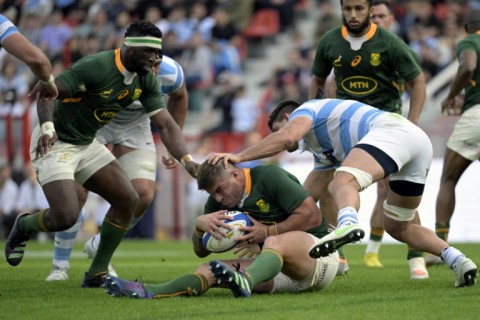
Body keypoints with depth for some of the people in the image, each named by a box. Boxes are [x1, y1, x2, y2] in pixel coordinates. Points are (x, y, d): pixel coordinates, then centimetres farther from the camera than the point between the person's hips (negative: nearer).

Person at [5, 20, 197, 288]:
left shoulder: (146, 80, -3)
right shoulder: (96, 67, -26)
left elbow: (165, 124, -6)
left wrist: (187, 160, -21)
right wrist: (47, 128, -43)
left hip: (87, 145, 8)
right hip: (54, 144, -8)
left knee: (128, 199, -4)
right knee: (66, 217, -19)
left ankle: (97, 274, 6)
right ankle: (24, 226, 17)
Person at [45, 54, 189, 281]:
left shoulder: (171, 73, -24)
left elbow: (179, 98, 2)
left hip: (135, 128, 3)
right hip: (95, 124, -3)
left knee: (144, 195, -13)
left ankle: (99, 248, 12)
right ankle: (60, 266, 5)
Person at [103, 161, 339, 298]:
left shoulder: (269, 177, -10)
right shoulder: (218, 200, 10)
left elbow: (312, 214, -16)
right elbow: (201, 251, 10)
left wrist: (268, 232, -15)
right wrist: (200, 224, -11)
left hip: (317, 250, -7)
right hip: (279, 271, 7)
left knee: (276, 243, -39)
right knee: (212, 270, -11)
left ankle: (244, 282, -72)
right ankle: (147, 292, -31)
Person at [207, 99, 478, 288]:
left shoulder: (305, 110, 13)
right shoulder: (322, 150, 38)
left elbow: (287, 136, -10)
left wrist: (238, 157, -10)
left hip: (392, 130, -9)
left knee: (342, 182, -30)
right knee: (398, 227, 22)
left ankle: (348, 225, -63)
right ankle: (456, 259, 8)